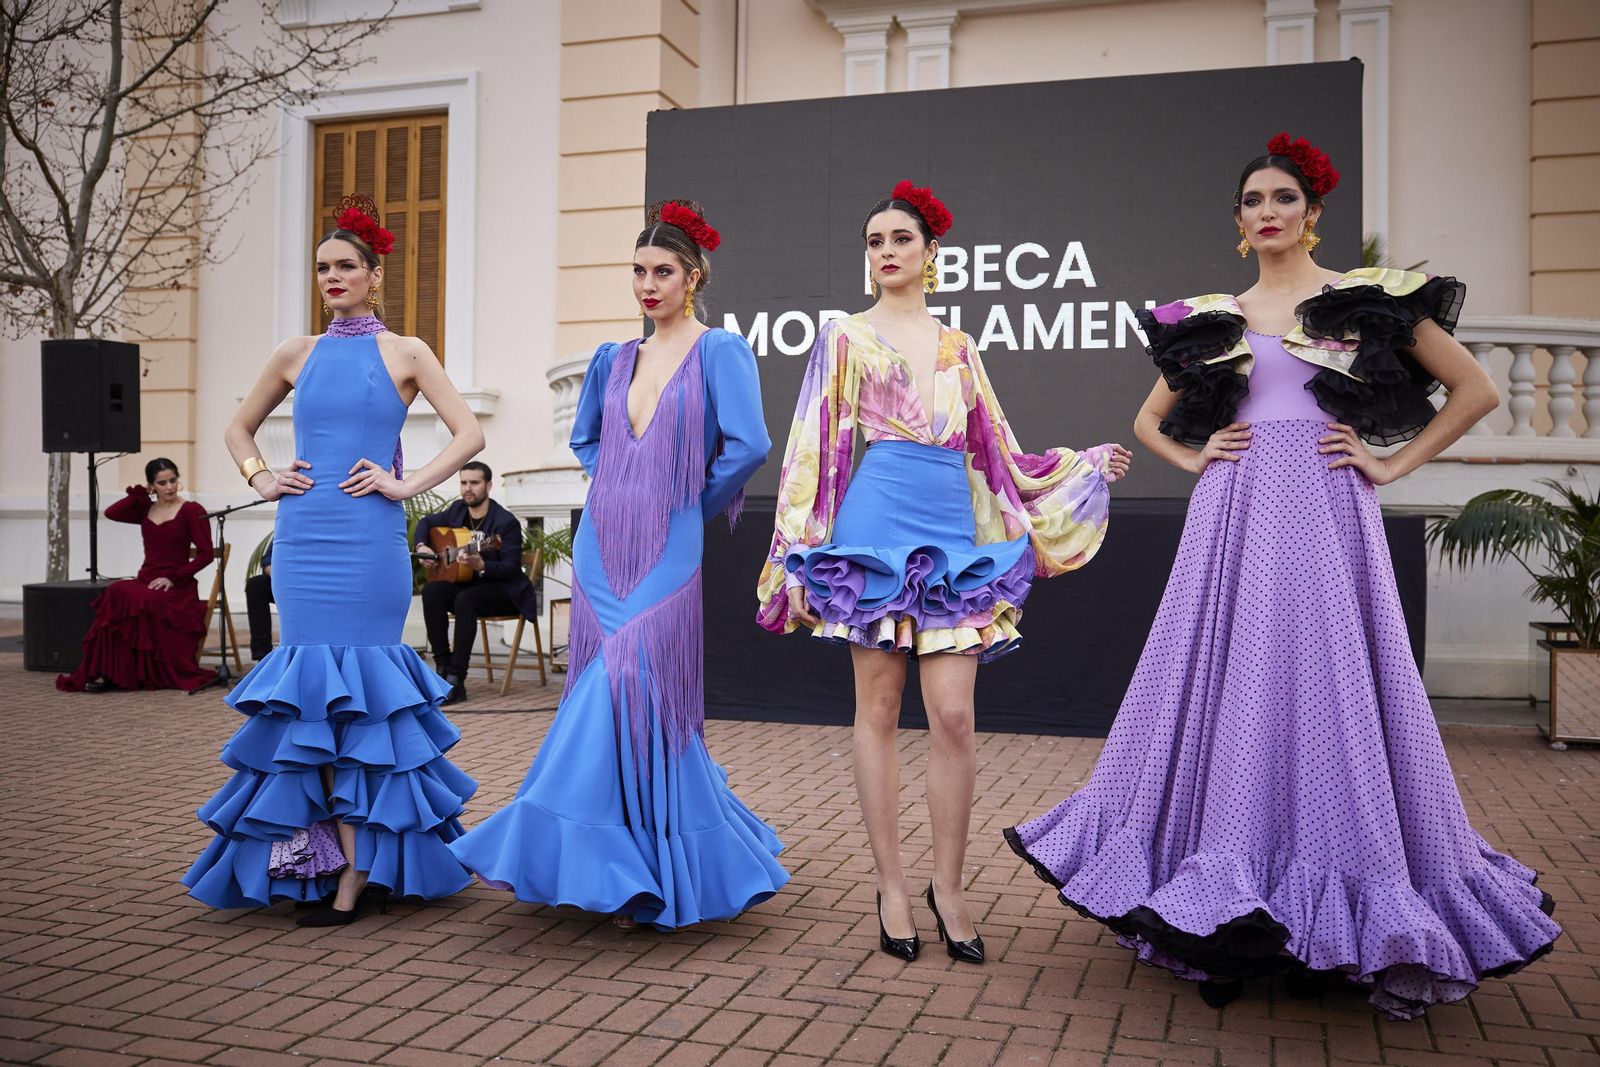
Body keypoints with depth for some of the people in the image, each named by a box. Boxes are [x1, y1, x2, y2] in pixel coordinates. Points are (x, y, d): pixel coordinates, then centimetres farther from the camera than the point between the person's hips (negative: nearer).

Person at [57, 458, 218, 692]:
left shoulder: (191, 511, 1)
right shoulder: (145, 510, 17)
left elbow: (205, 554, -6)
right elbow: (111, 513, 0)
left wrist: (173, 578, -14)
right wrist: (140, 493, 3)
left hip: (175, 587, -4)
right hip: (146, 581, 4)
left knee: (140, 601, -34)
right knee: (116, 594, -29)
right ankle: (109, 673, -28)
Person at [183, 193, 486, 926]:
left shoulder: (404, 354, 5)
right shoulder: (297, 355, 13)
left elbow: (469, 433, 1)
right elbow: (239, 428, 25)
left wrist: (406, 484, -7)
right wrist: (261, 479, 8)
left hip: (370, 540, -3)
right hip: (302, 538, 4)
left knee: (359, 687, -4)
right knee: (311, 687, 2)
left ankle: (356, 872, 1)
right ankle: (330, 861, 10)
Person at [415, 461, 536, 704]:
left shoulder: (506, 522, -15)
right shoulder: (458, 510, 5)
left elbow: (511, 566, -21)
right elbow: (426, 522, 23)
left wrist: (481, 566, -39)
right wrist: (421, 546, 2)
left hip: (505, 590, -6)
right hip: (467, 584, 6)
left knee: (465, 599, -36)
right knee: (431, 591, -23)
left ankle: (456, 681, -34)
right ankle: (443, 667, -21)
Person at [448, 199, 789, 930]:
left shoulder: (719, 352, -3)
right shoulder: (614, 360, 13)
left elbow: (749, 445, -14)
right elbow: (584, 438, 28)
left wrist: (692, 503, -3)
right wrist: (621, 487, 13)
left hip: (667, 552, -5)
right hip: (602, 545, 5)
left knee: (634, 688, -12)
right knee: (612, 697, 6)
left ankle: (627, 877, 0)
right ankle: (643, 875, 22)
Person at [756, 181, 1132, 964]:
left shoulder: (958, 347, 19)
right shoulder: (846, 337, 10)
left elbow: (994, 451, 22)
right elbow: (813, 445, 5)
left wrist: (1086, 465, 21)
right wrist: (801, 550, -2)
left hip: (953, 537, 3)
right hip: (875, 532, -2)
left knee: (955, 716, -4)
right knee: (878, 709, 1)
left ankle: (947, 886, 10)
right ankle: (892, 887, 11)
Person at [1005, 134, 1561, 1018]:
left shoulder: (1368, 300, 6)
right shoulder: (1212, 317, 14)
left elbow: (1475, 389, 7)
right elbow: (1150, 421, 24)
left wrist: (1392, 463, -1)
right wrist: (1197, 459, 6)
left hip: (1325, 515, -2)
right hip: (1235, 519, 3)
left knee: (1326, 691, -3)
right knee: (1229, 692, 1)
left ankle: (1328, 929, 9)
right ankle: (1226, 922, 9)